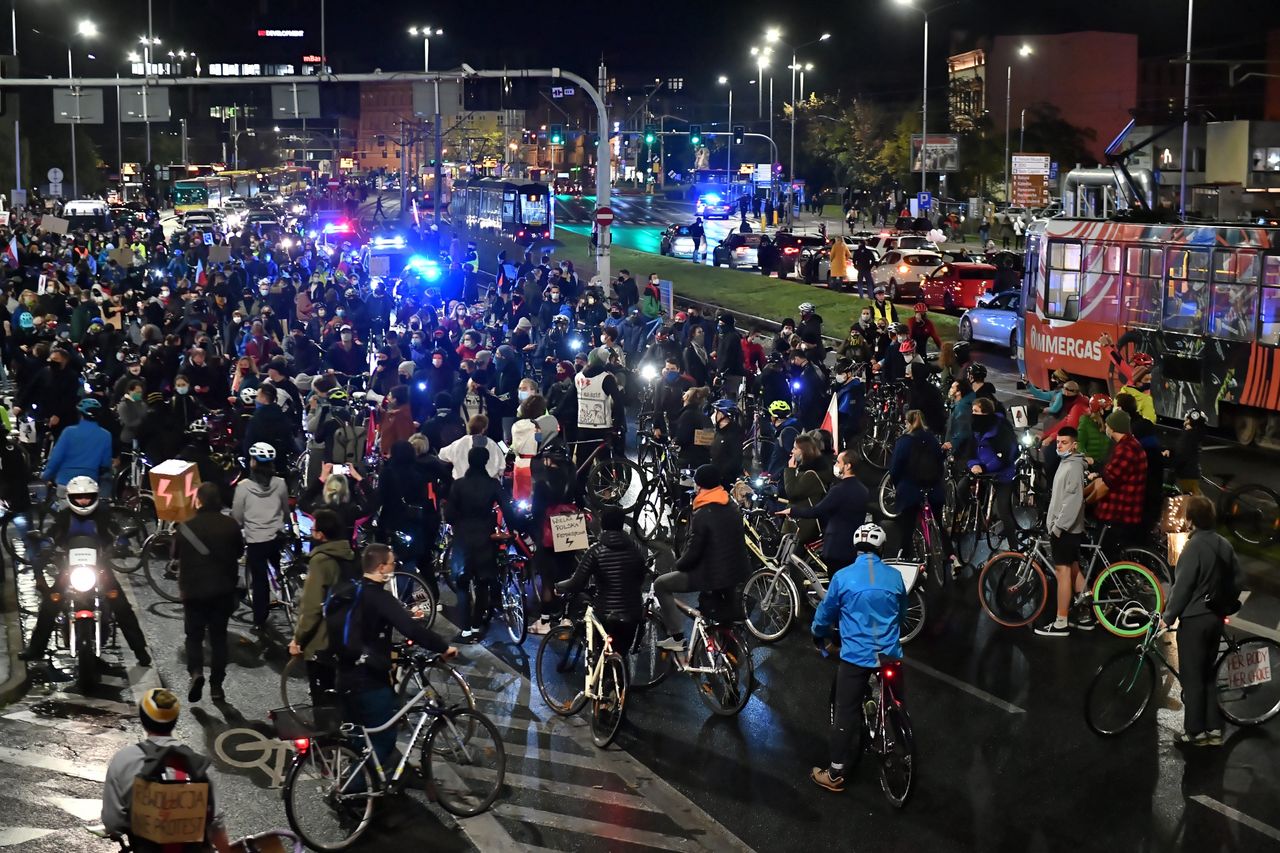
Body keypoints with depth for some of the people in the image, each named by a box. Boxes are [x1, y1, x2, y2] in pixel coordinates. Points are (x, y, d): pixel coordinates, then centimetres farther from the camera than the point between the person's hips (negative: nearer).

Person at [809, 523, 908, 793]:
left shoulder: (842, 577, -6)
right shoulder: (895, 577, 0)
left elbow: (825, 614, 6)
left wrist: (818, 633, 27)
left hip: (855, 656, -2)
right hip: (890, 656, 2)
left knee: (846, 714, 4)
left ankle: (835, 775, 10)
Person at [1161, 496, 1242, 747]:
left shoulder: (1194, 547, -19)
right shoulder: (1225, 545, 3)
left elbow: (1182, 587, -18)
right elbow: (1236, 580, 10)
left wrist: (1167, 617, -9)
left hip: (1194, 620, -7)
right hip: (1216, 618, 7)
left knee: (1193, 676, 2)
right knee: (1209, 673, 16)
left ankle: (1195, 731, 7)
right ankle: (1214, 729, 18)